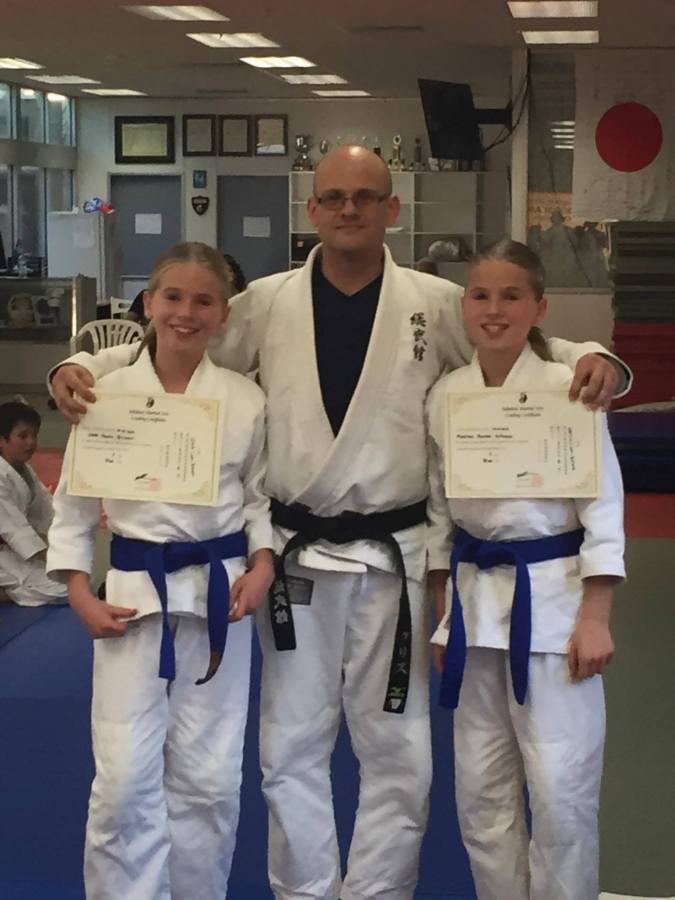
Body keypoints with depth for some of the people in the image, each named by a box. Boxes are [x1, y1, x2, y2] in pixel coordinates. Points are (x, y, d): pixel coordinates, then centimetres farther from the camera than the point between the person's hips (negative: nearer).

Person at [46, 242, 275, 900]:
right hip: (134, 593, -1)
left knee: (208, 781, 8)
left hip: (220, 593, 1)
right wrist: (80, 594, -4)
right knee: (125, 782, -4)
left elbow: (260, 495, 9)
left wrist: (263, 565, -6)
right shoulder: (110, 393, -3)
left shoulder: (244, 399, -1)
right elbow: (73, 505, 4)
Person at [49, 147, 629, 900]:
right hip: (298, 556, 1)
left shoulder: (437, 304, -2)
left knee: (397, 754, 10)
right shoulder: (267, 304, 0)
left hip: (393, 557, 0)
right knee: (291, 751, 12)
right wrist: (82, 367, -12)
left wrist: (591, 358, -20)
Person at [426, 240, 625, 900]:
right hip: (474, 599, 5)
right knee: (480, 791, 11)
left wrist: (594, 618, -12)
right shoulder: (445, 395, 4)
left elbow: (603, 506, -8)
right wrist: (444, 611, 12)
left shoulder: (567, 388, -9)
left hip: (552, 597, -4)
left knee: (561, 789, -3)